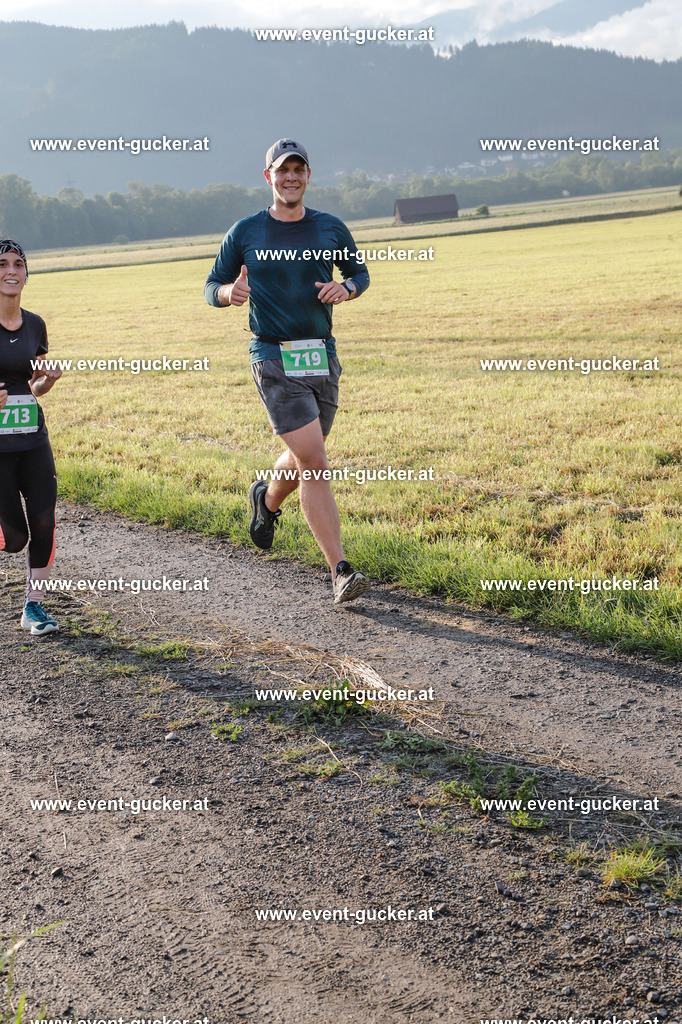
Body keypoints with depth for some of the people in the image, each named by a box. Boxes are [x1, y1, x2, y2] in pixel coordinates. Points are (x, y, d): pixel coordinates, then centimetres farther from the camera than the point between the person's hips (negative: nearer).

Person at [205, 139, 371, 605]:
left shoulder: (331, 228, 7)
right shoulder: (245, 233, 1)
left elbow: (360, 272, 19)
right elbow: (212, 287, 8)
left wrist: (345, 289, -5)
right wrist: (229, 292, -17)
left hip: (323, 357, 4)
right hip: (275, 361, -4)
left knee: (303, 461, 16)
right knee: (313, 462, -14)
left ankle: (267, 499, 52)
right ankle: (340, 571, -13)